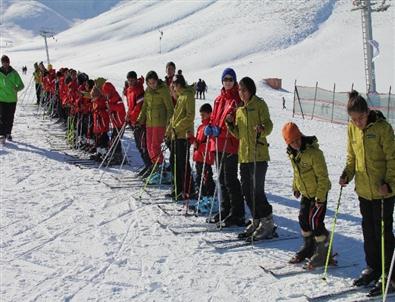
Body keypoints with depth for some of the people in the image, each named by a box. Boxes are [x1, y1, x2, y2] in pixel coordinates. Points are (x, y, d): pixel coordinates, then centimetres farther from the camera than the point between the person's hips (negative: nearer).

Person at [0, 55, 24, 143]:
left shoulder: (13, 72, 2)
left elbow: (21, 85, 3)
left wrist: (16, 89, -17)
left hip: (12, 99, 1)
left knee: (10, 118, 10)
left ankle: (8, 133, 25)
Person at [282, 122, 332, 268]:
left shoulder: (314, 152, -27)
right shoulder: (292, 153, -3)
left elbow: (323, 176, -22)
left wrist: (320, 197, -21)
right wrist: (295, 188, 18)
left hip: (319, 192, -8)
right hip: (305, 192, 8)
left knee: (315, 220, -11)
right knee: (303, 219, 11)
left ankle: (324, 252, 4)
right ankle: (308, 247, 29)